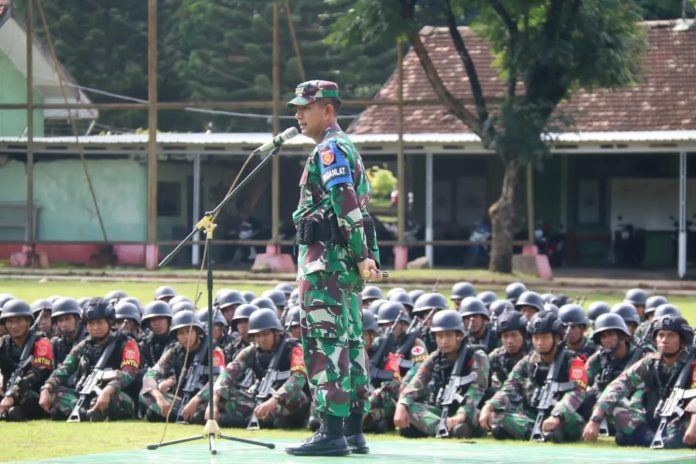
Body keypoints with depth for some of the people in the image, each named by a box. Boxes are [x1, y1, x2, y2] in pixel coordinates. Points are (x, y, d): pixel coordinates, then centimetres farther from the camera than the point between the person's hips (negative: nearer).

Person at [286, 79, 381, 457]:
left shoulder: (330, 149, -10)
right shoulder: (346, 148, 22)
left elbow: (346, 204, -20)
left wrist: (362, 256, -24)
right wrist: (364, 256, 17)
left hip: (325, 257, -11)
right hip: (346, 261, 11)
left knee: (324, 342, -12)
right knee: (349, 342, 11)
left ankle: (332, 432, -16)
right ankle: (354, 430, 14)